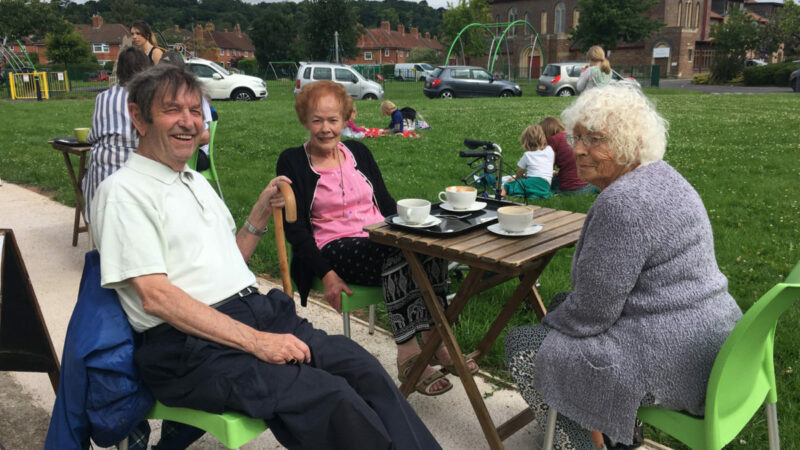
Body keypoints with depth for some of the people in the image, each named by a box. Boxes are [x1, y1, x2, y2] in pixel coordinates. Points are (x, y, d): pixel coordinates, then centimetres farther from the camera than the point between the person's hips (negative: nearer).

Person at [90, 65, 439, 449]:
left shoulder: (196, 181, 20)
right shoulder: (123, 191, -5)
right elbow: (155, 296, -15)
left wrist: (263, 210, 12)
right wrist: (255, 342, -20)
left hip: (259, 312, 7)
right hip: (191, 348, -7)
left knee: (362, 367, -15)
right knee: (333, 398, -25)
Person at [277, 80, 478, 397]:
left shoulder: (358, 152, 17)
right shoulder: (293, 162, 3)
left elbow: (386, 203, 17)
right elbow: (294, 226, -4)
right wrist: (326, 274, -16)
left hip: (381, 238, 5)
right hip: (334, 249, -4)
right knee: (395, 254, -34)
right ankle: (409, 355, -31)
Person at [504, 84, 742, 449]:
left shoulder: (622, 204, -26)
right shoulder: (659, 177, 7)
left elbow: (590, 313, -20)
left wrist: (550, 324, -1)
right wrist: (561, 308, 16)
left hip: (670, 364, -10)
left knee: (522, 348, -1)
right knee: (561, 304, 25)